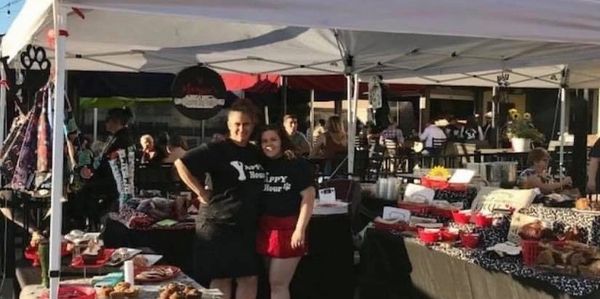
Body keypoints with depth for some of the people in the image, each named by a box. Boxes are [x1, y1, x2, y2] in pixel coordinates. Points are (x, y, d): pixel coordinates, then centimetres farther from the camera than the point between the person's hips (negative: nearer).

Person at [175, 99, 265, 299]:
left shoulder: (256, 153, 9)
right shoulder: (217, 150, -11)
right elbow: (181, 164, -17)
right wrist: (202, 193, -15)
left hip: (247, 226, 6)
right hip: (218, 224, -6)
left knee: (249, 278, 9)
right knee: (221, 280, 2)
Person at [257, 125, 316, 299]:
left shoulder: (298, 164, -6)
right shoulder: (259, 164, 7)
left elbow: (308, 196, -10)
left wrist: (300, 229, -15)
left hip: (288, 228, -5)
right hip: (264, 227, 5)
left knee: (278, 283, 0)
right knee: (273, 282, 14)